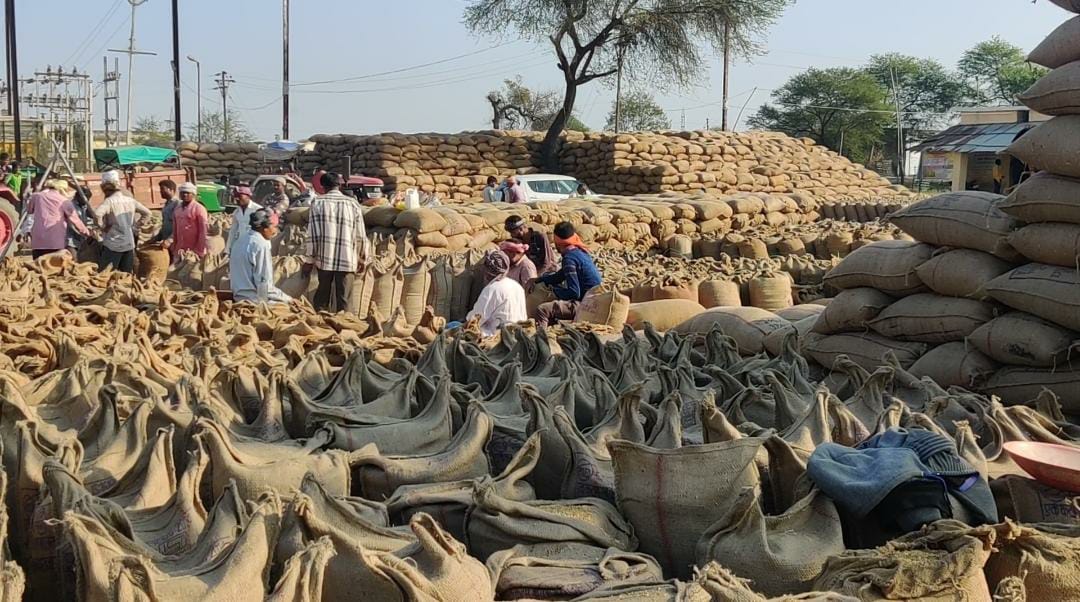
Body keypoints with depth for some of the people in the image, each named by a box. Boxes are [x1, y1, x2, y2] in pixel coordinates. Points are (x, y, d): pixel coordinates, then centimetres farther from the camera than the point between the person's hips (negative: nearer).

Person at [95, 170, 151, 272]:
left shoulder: (109, 201, -13)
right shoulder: (130, 200, 5)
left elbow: (97, 215, -29)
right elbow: (147, 213, 15)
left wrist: (103, 227, -12)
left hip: (113, 245, -6)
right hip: (129, 244, 6)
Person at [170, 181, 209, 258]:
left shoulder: (199, 209, -7)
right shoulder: (177, 209, 13)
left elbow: (203, 231, -10)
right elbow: (175, 230, 17)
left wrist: (199, 251, -13)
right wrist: (173, 247, 11)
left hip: (194, 251, -6)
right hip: (179, 251, 7)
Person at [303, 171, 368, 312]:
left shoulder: (317, 202, 0)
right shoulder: (353, 204, 4)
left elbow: (312, 234, -4)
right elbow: (360, 236, 4)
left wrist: (308, 260, 2)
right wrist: (362, 258, 17)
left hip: (324, 258, 0)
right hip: (346, 259, 0)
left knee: (322, 293, 11)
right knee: (342, 296, 5)